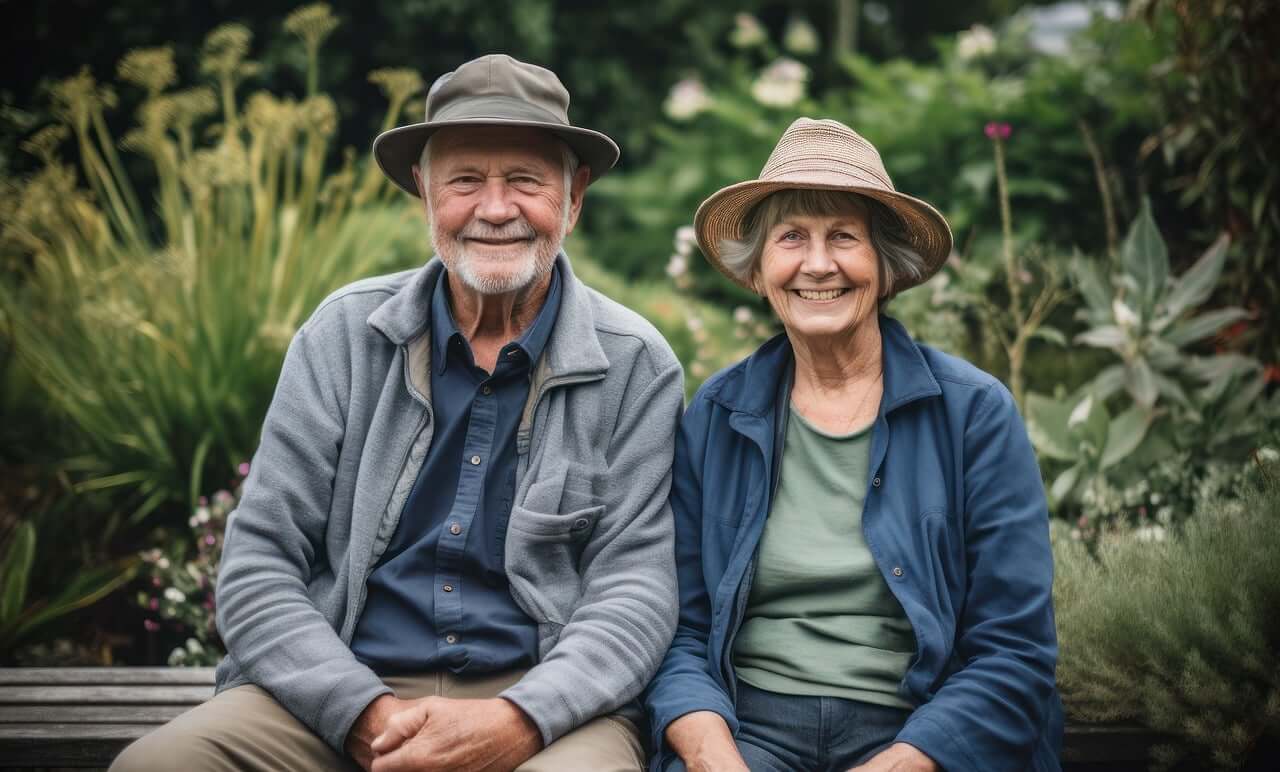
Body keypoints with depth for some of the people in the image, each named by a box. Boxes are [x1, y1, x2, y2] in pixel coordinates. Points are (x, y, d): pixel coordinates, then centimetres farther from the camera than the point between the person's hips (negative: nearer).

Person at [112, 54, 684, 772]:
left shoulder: (637, 367, 2)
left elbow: (636, 589, -2)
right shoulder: (343, 335, 4)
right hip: (347, 698, 2)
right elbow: (258, 567, 1)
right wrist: (367, 714, -14)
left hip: (545, 704, -1)